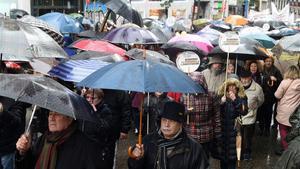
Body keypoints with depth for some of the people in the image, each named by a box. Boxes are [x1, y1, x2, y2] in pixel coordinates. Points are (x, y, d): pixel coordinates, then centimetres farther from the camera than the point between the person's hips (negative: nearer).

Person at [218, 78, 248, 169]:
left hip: (234, 128, -1)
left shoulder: (242, 97, 0)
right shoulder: (222, 96, 2)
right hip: (223, 128, 1)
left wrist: (235, 100, -20)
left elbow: (244, 112, -13)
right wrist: (221, 103, -18)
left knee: (232, 152, -2)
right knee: (222, 151, 7)